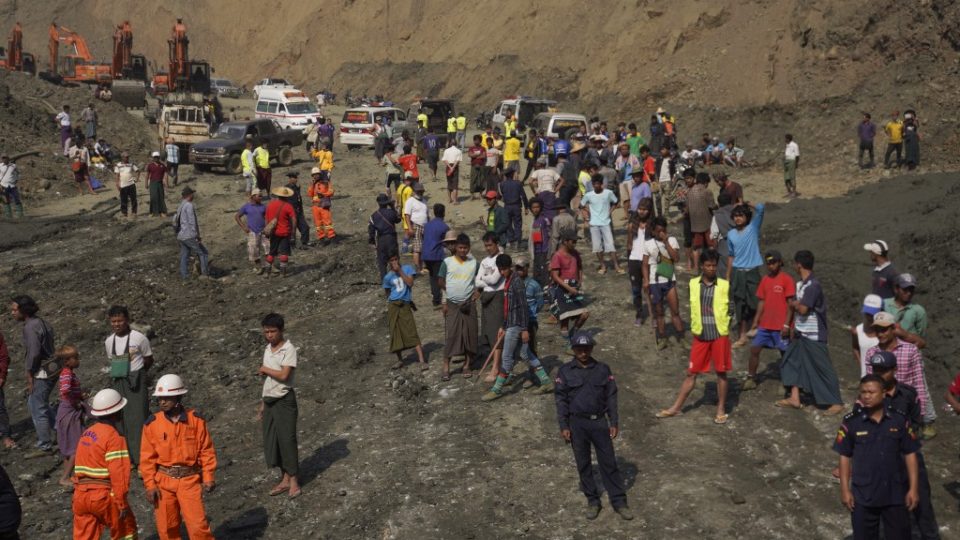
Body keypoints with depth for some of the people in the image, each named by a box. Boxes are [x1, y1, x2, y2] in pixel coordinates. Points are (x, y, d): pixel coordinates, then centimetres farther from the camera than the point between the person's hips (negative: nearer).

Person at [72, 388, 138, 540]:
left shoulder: (86, 434, 13)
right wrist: (122, 502, -15)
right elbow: (118, 473, -18)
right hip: (104, 495, -7)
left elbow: (79, 466, 15)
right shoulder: (113, 437, -12)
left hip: (80, 495, 7)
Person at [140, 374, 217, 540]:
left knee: (198, 523, -7)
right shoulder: (152, 423, -4)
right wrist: (150, 485, -4)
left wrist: (208, 478, -3)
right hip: (163, 480, 2)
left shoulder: (196, 419, -5)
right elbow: (147, 457, 0)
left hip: (189, 479, -2)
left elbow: (206, 450, 0)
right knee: (166, 526, 10)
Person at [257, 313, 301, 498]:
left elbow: (283, 375, -24)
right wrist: (262, 403, 17)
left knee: (287, 439, -3)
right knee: (271, 440, 9)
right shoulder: (267, 350, 12)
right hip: (269, 400, 8)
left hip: (284, 400, -8)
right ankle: (284, 479, 20)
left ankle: (293, 480, 7)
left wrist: (264, 369, -9)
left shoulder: (289, 349, -12)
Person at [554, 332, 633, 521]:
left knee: (609, 462, 3)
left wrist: (614, 423, 0)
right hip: (577, 423, 0)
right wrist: (564, 426, -5)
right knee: (583, 464, 8)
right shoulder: (565, 371, -2)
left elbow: (611, 397, 4)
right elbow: (561, 400, -1)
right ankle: (592, 501, 21)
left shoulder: (603, 369, 1)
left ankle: (619, 501, 9)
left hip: (599, 422, 0)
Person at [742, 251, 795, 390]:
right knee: (754, 349, 3)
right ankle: (751, 379, 13)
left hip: (780, 326, -6)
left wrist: (786, 324, -15)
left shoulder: (787, 280, -10)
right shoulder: (765, 280, 8)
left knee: (785, 353, 5)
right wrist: (755, 322, 10)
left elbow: (790, 303, -11)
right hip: (764, 325, 6)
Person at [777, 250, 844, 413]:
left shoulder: (813, 285, -22)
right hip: (801, 333, 10)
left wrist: (793, 304, -7)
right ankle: (794, 399, 17)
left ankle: (837, 403, 7)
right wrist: (794, 328, 15)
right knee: (791, 362, 12)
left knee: (823, 369, -2)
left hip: (813, 336, -10)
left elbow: (803, 309, -26)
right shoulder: (800, 284, 8)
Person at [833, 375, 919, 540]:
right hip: (863, 495, -1)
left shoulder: (900, 420, -4)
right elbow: (845, 457, -1)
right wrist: (845, 489, -4)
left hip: (896, 493, 1)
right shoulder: (851, 422, -6)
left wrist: (913, 488, -2)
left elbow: (910, 454, 1)